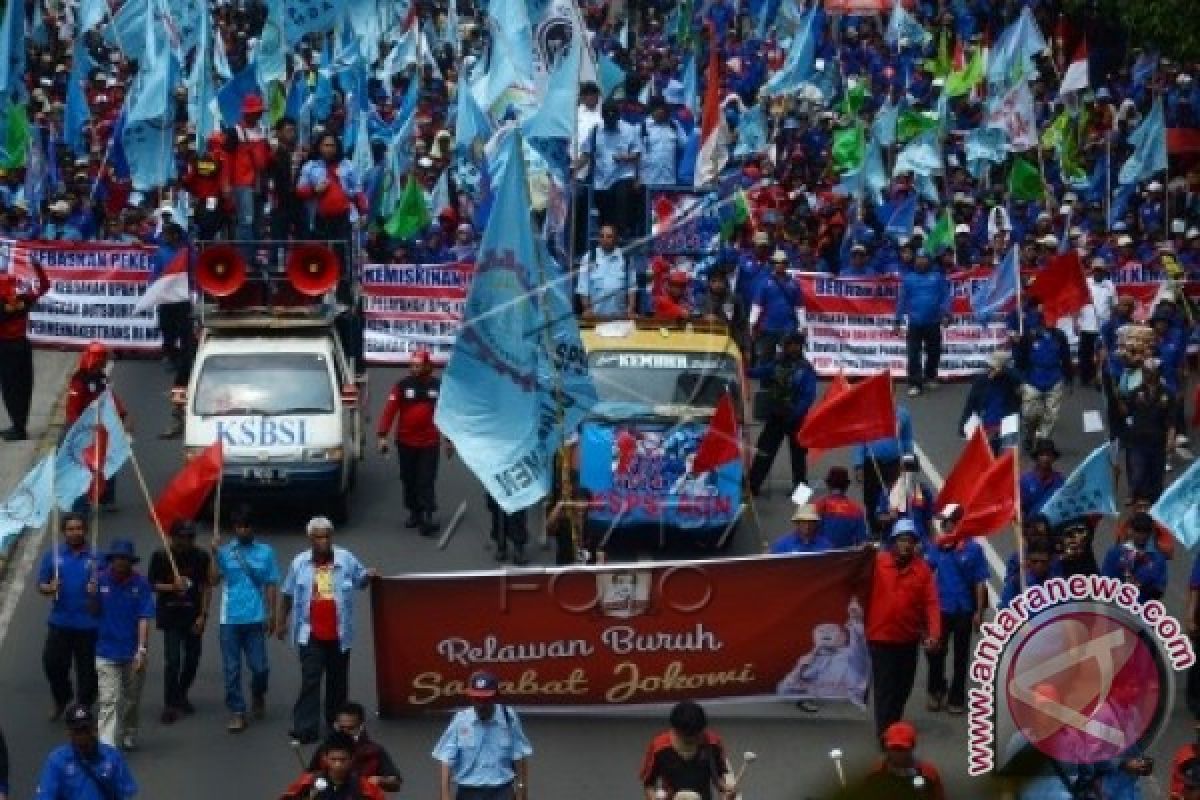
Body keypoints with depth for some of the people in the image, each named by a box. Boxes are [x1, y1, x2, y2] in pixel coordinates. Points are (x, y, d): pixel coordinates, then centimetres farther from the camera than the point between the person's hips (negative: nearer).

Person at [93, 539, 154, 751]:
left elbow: (144, 618, -10)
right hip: (107, 652, 0)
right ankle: (106, 746, -14)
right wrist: (92, 596, -14)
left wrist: (142, 650, -18)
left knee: (131, 699, 15)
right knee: (109, 701, -9)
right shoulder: (101, 580, -4)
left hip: (133, 653, 0)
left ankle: (129, 737, 35)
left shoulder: (140, 583, -8)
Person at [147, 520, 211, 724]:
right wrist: (172, 587, -16)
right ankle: (170, 705, -4)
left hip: (193, 617, 3)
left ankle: (181, 696, 32)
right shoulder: (161, 557, -3)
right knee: (172, 660, -10)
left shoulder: (201, 557, 0)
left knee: (192, 659, 10)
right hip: (170, 616, -3)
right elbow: (151, 585, 0)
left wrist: (203, 615, -5)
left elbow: (206, 587, 2)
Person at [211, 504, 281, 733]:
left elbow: (271, 585, 6)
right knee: (231, 669, 1)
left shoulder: (265, 552, 4)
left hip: (255, 619, 0)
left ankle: (258, 695, 31)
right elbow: (214, 579, -6)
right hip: (230, 619, 0)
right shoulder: (224, 552, 3)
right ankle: (237, 712, 9)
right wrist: (214, 554, -14)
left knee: (259, 666, 0)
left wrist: (271, 614, 1)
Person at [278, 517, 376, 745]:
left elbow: (360, 579, 11)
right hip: (311, 634, -1)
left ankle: (336, 723, 28)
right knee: (310, 680, -8)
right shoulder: (300, 563, 2)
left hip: (338, 633, 1)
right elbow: (287, 594, 11)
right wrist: (281, 621, 13)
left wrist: (369, 576, -12)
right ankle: (306, 728, -9)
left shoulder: (346, 559, 0)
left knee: (337, 680, 13)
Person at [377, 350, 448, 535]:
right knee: (409, 480, 9)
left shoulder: (438, 386, 3)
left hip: (429, 443, -1)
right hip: (406, 442, 1)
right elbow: (390, 409, -6)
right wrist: (382, 435, -14)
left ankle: (428, 517, -11)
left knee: (427, 481, -7)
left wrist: (448, 439, 11)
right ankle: (414, 513, 21)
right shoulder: (403, 385, -1)